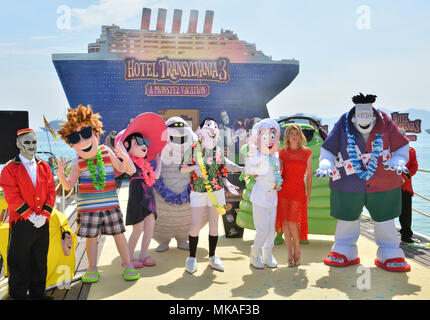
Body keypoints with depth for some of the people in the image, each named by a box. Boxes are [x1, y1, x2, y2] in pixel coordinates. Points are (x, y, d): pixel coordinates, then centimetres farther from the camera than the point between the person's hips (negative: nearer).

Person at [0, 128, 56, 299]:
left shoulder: (44, 166, 8)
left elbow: (51, 191, 5)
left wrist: (44, 215, -7)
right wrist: (31, 216, -15)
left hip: (43, 222, 4)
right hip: (21, 223, -4)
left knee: (40, 260, 13)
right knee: (20, 261, 5)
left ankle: (37, 291, 27)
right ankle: (18, 294, 19)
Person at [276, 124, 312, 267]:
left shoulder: (307, 152, 2)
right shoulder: (282, 152, 5)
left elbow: (309, 175, 4)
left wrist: (308, 195, 2)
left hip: (298, 191, -2)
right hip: (283, 189, 2)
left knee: (292, 222, -5)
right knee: (285, 221, 1)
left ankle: (297, 250, 19)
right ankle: (290, 254, 13)